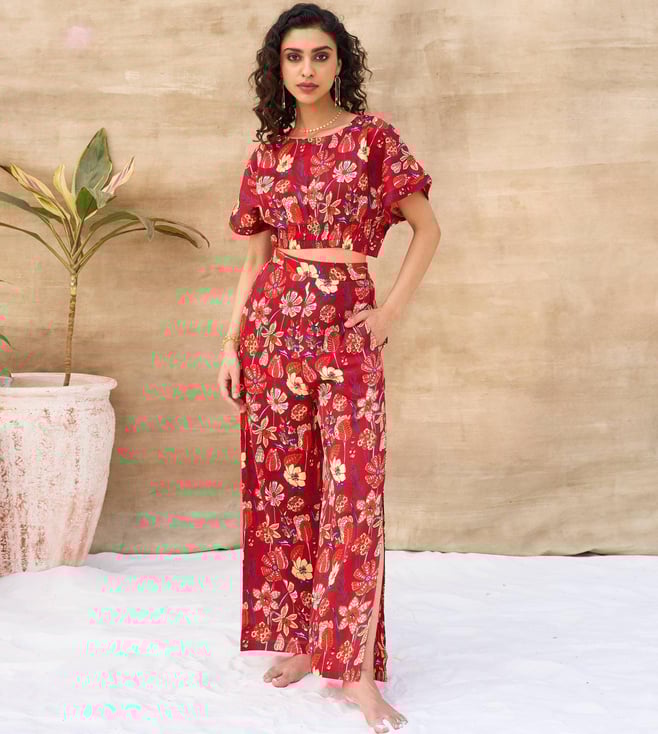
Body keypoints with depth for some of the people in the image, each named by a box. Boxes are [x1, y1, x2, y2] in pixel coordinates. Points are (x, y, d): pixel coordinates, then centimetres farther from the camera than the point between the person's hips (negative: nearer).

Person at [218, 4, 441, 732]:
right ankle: (298, 639, 20)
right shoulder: (267, 155, 12)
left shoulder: (372, 136, 2)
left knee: (352, 489, -8)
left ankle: (358, 669, -3)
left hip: (346, 328, -4)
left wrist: (391, 308, -6)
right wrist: (231, 344, 7)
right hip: (273, 324, 4)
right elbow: (254, 259, 13)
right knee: (281, 483, 6)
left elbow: (427, 228, 3)